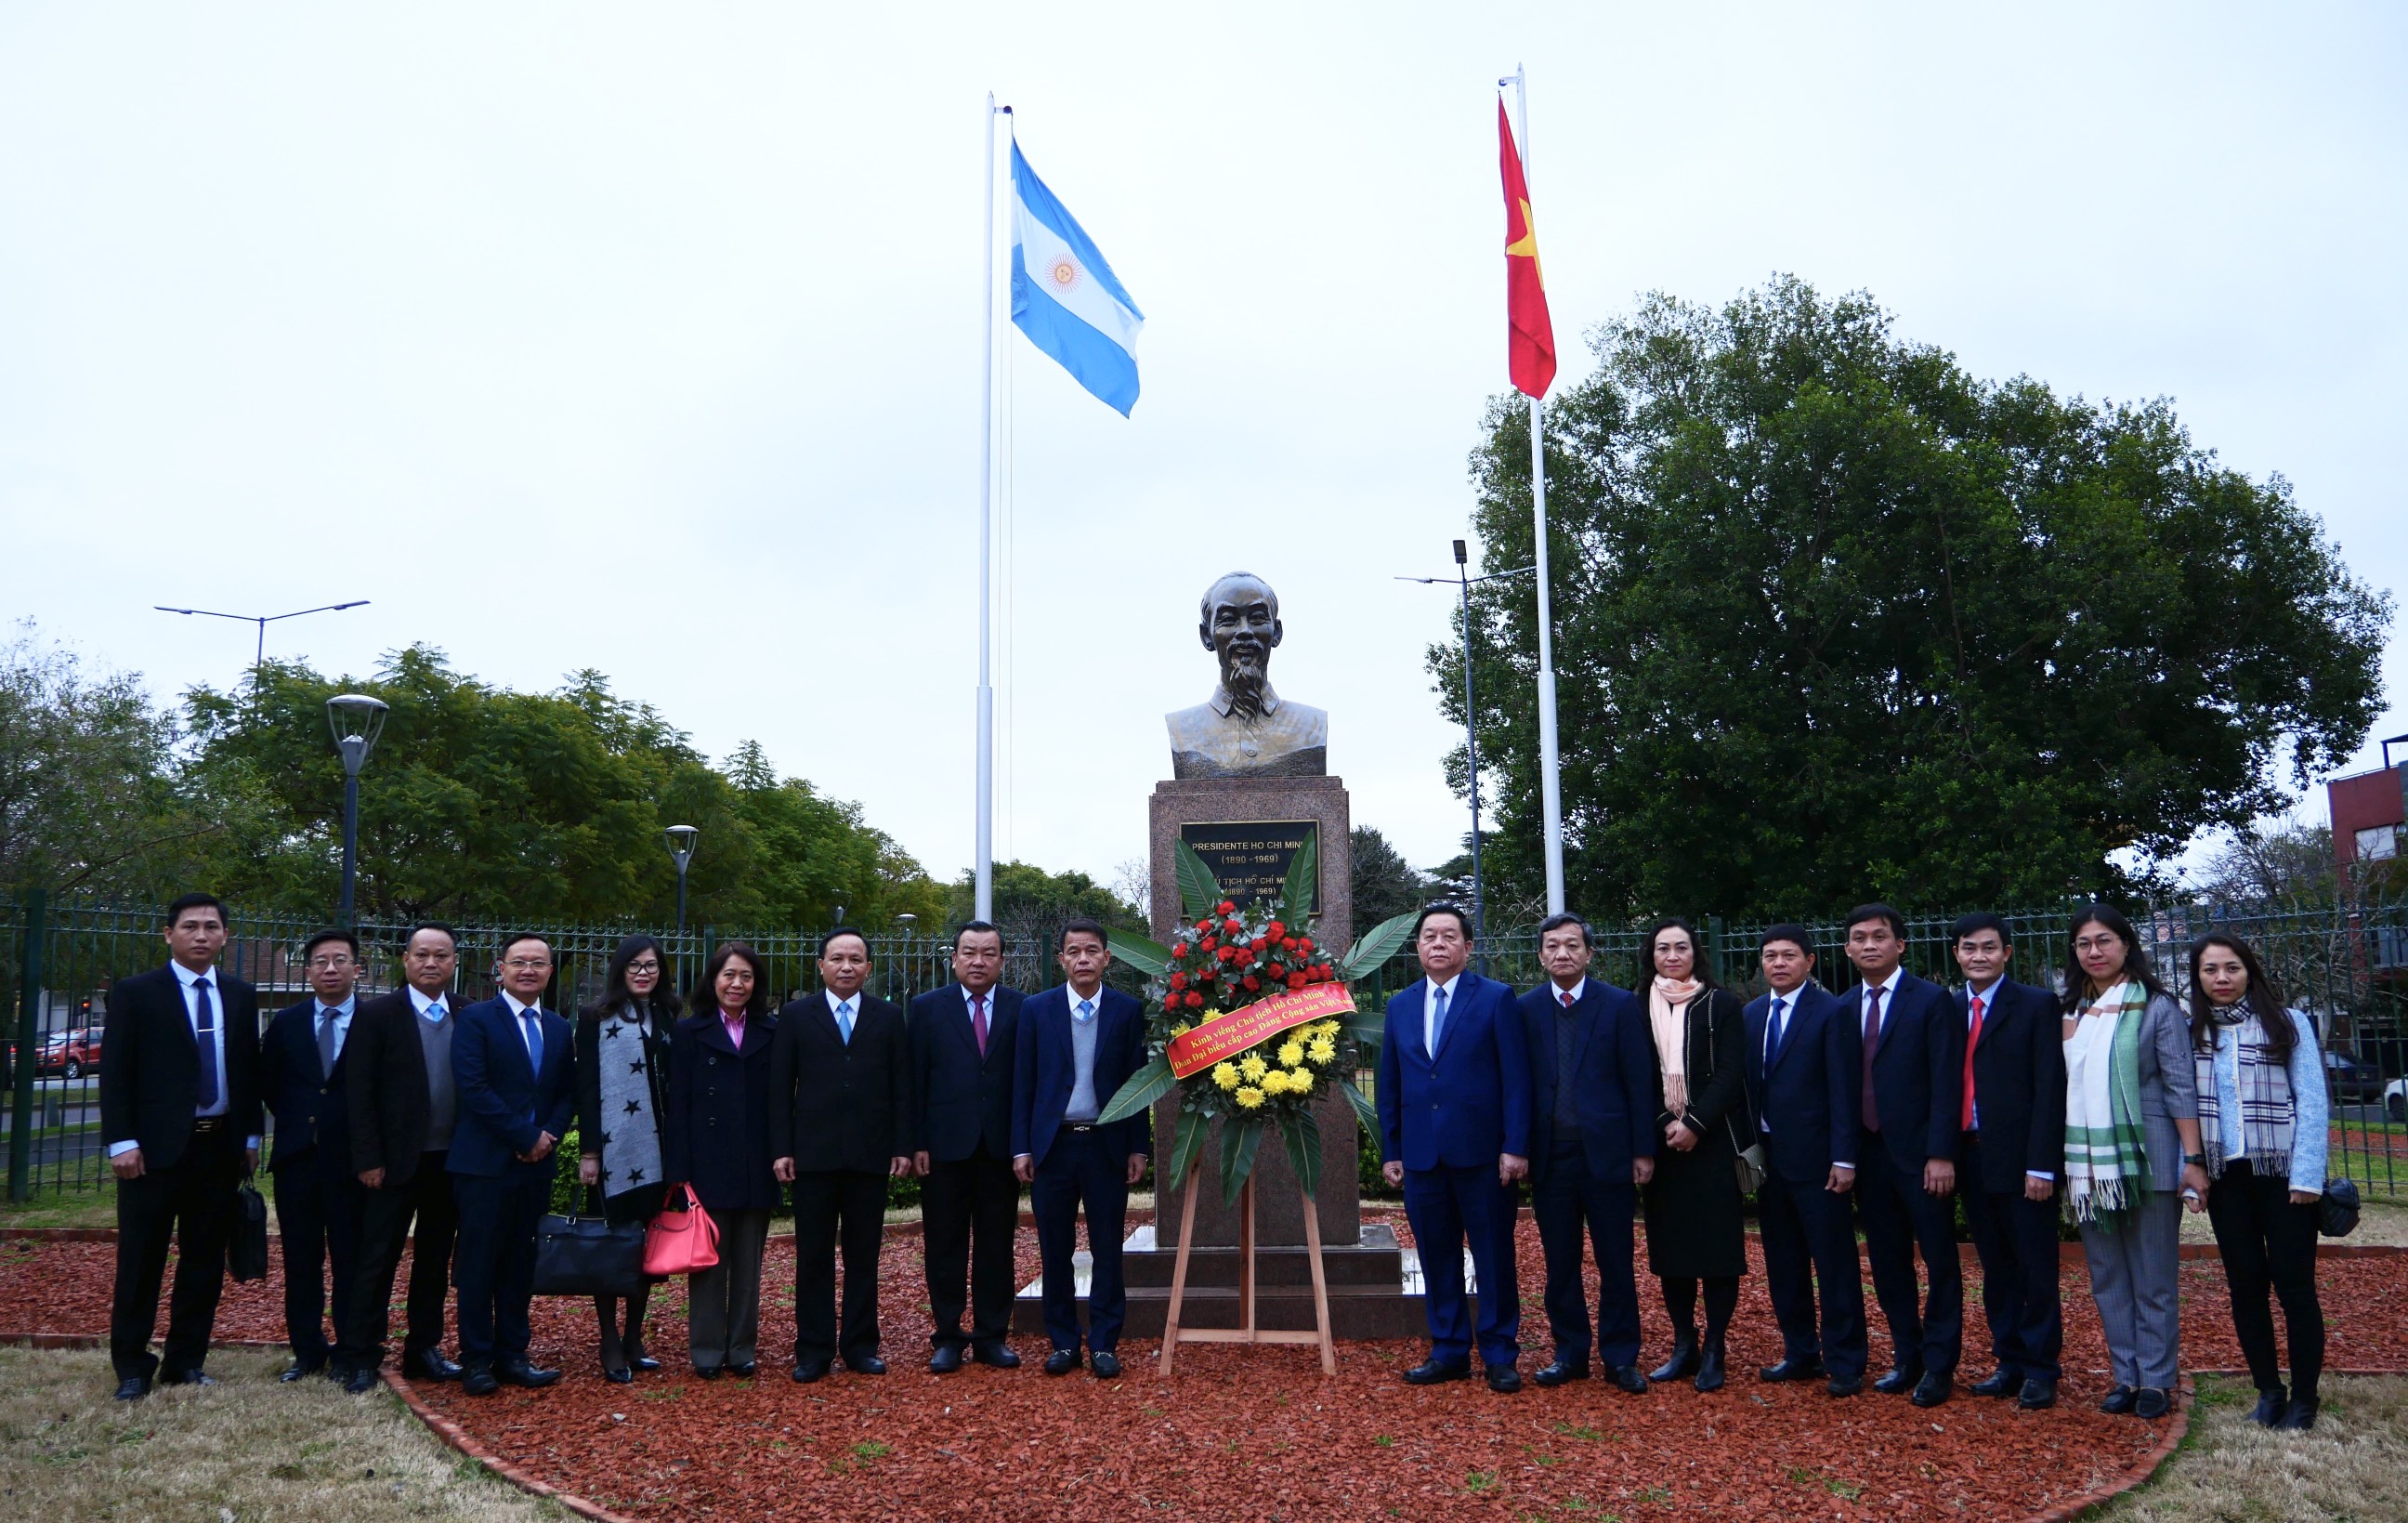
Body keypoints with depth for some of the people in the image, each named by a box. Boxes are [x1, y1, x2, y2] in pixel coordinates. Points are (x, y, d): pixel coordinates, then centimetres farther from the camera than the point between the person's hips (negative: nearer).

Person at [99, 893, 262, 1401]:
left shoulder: (240, 996, 11)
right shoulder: (134, 993, -2)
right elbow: (115, 1073, -5)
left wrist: (251, 1137, 8)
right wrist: (122, 1143, -12)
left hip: (222, 1146, 4)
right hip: (156, 1147, -4)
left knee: (205, 1261, 8)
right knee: (141, 1262, 3)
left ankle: (185, 1361, 18)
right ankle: (132, 1368, 13)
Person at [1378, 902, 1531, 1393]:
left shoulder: (1496, 999, -1)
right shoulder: (1400, 1006, 11)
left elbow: (1516, 1078, -5)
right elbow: (1389, 1085, 13)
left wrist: (1516, 1146, -11)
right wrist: (1390, 1151, 8)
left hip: (1481, 1152, -4)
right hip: (1421, 1155, 4)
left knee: (1494, 1258, 4)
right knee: (1437, 1258, 9)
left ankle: (1499, 1355, 15)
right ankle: (1449, 1352, 20)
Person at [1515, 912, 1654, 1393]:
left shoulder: (1621, 1006, -1)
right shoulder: (1525, 1009, 4)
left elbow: (1640, 1082, -1)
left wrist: (1644, 1151, -4)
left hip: (1607, 1152, -1)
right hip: (1550, 1156, 2)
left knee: (1616, 1263, 6)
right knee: (1560, 1264, 9)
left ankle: (1621, 1358, 17)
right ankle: (1570, 1353, 21)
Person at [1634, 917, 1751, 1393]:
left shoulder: (1721, 1004, 0)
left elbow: (1731, 1074, -6)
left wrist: (1694, 1124, -14)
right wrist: (1664, 1124, -7)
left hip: (1712, 1141, -3)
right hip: (1661, 1142, 3)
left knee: (1717, 1244, -2)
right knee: (1668, 1245, 5)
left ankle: (1713, 1351, 7)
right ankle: (1684, 1346, 15)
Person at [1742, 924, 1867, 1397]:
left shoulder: (1831, 1012, -7)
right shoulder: (1752, 1014, 11)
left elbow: (1844, 1090, -10)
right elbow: (1748, 1083, 11)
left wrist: (1844, 1158, -15)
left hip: (1815, 1157, -6)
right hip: (1766, 1156, 6)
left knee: (1834, 1262, 0)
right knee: (1783, 1262, 12)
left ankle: (1844, 1363, 8)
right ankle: (1800, 1353, 23)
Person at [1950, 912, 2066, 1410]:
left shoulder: (2037, 1005, -4)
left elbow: (2049, 1089, -9)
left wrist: (2041, 1165, -14)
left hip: (2021, 1160, -5)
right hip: (1971, 1158, 5)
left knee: (2036, 1270, 4)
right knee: (1996, 1270, 13)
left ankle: (2039, 1370, 13)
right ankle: (2010, 1362, 22)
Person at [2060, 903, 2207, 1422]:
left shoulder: (2157, 1008, -2)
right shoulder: (2068, 1013, 10)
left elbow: (2181, 1086, -5)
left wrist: (2194, 1160, -10)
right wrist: (2060, 1162, 7)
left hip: (2147, 1158, -4)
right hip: (2086, 1162, 4)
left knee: (2154, 1279, 3)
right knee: (2107, 1278, 9)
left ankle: (2157, 1380, 11)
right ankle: (2126, 1376, 17)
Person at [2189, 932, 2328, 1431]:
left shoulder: (2287, 1024, -2)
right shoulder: (2190, 1033, 6)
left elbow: (2312, 1102, -5)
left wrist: (2306, 1176, -12)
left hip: (2281, 1173, -3)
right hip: (2225, 1177, 3)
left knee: (2294, 1287, 0)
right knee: (2246, 1288, 8)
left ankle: (2303, 1399, 12)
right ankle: (2269, 1393, 19)